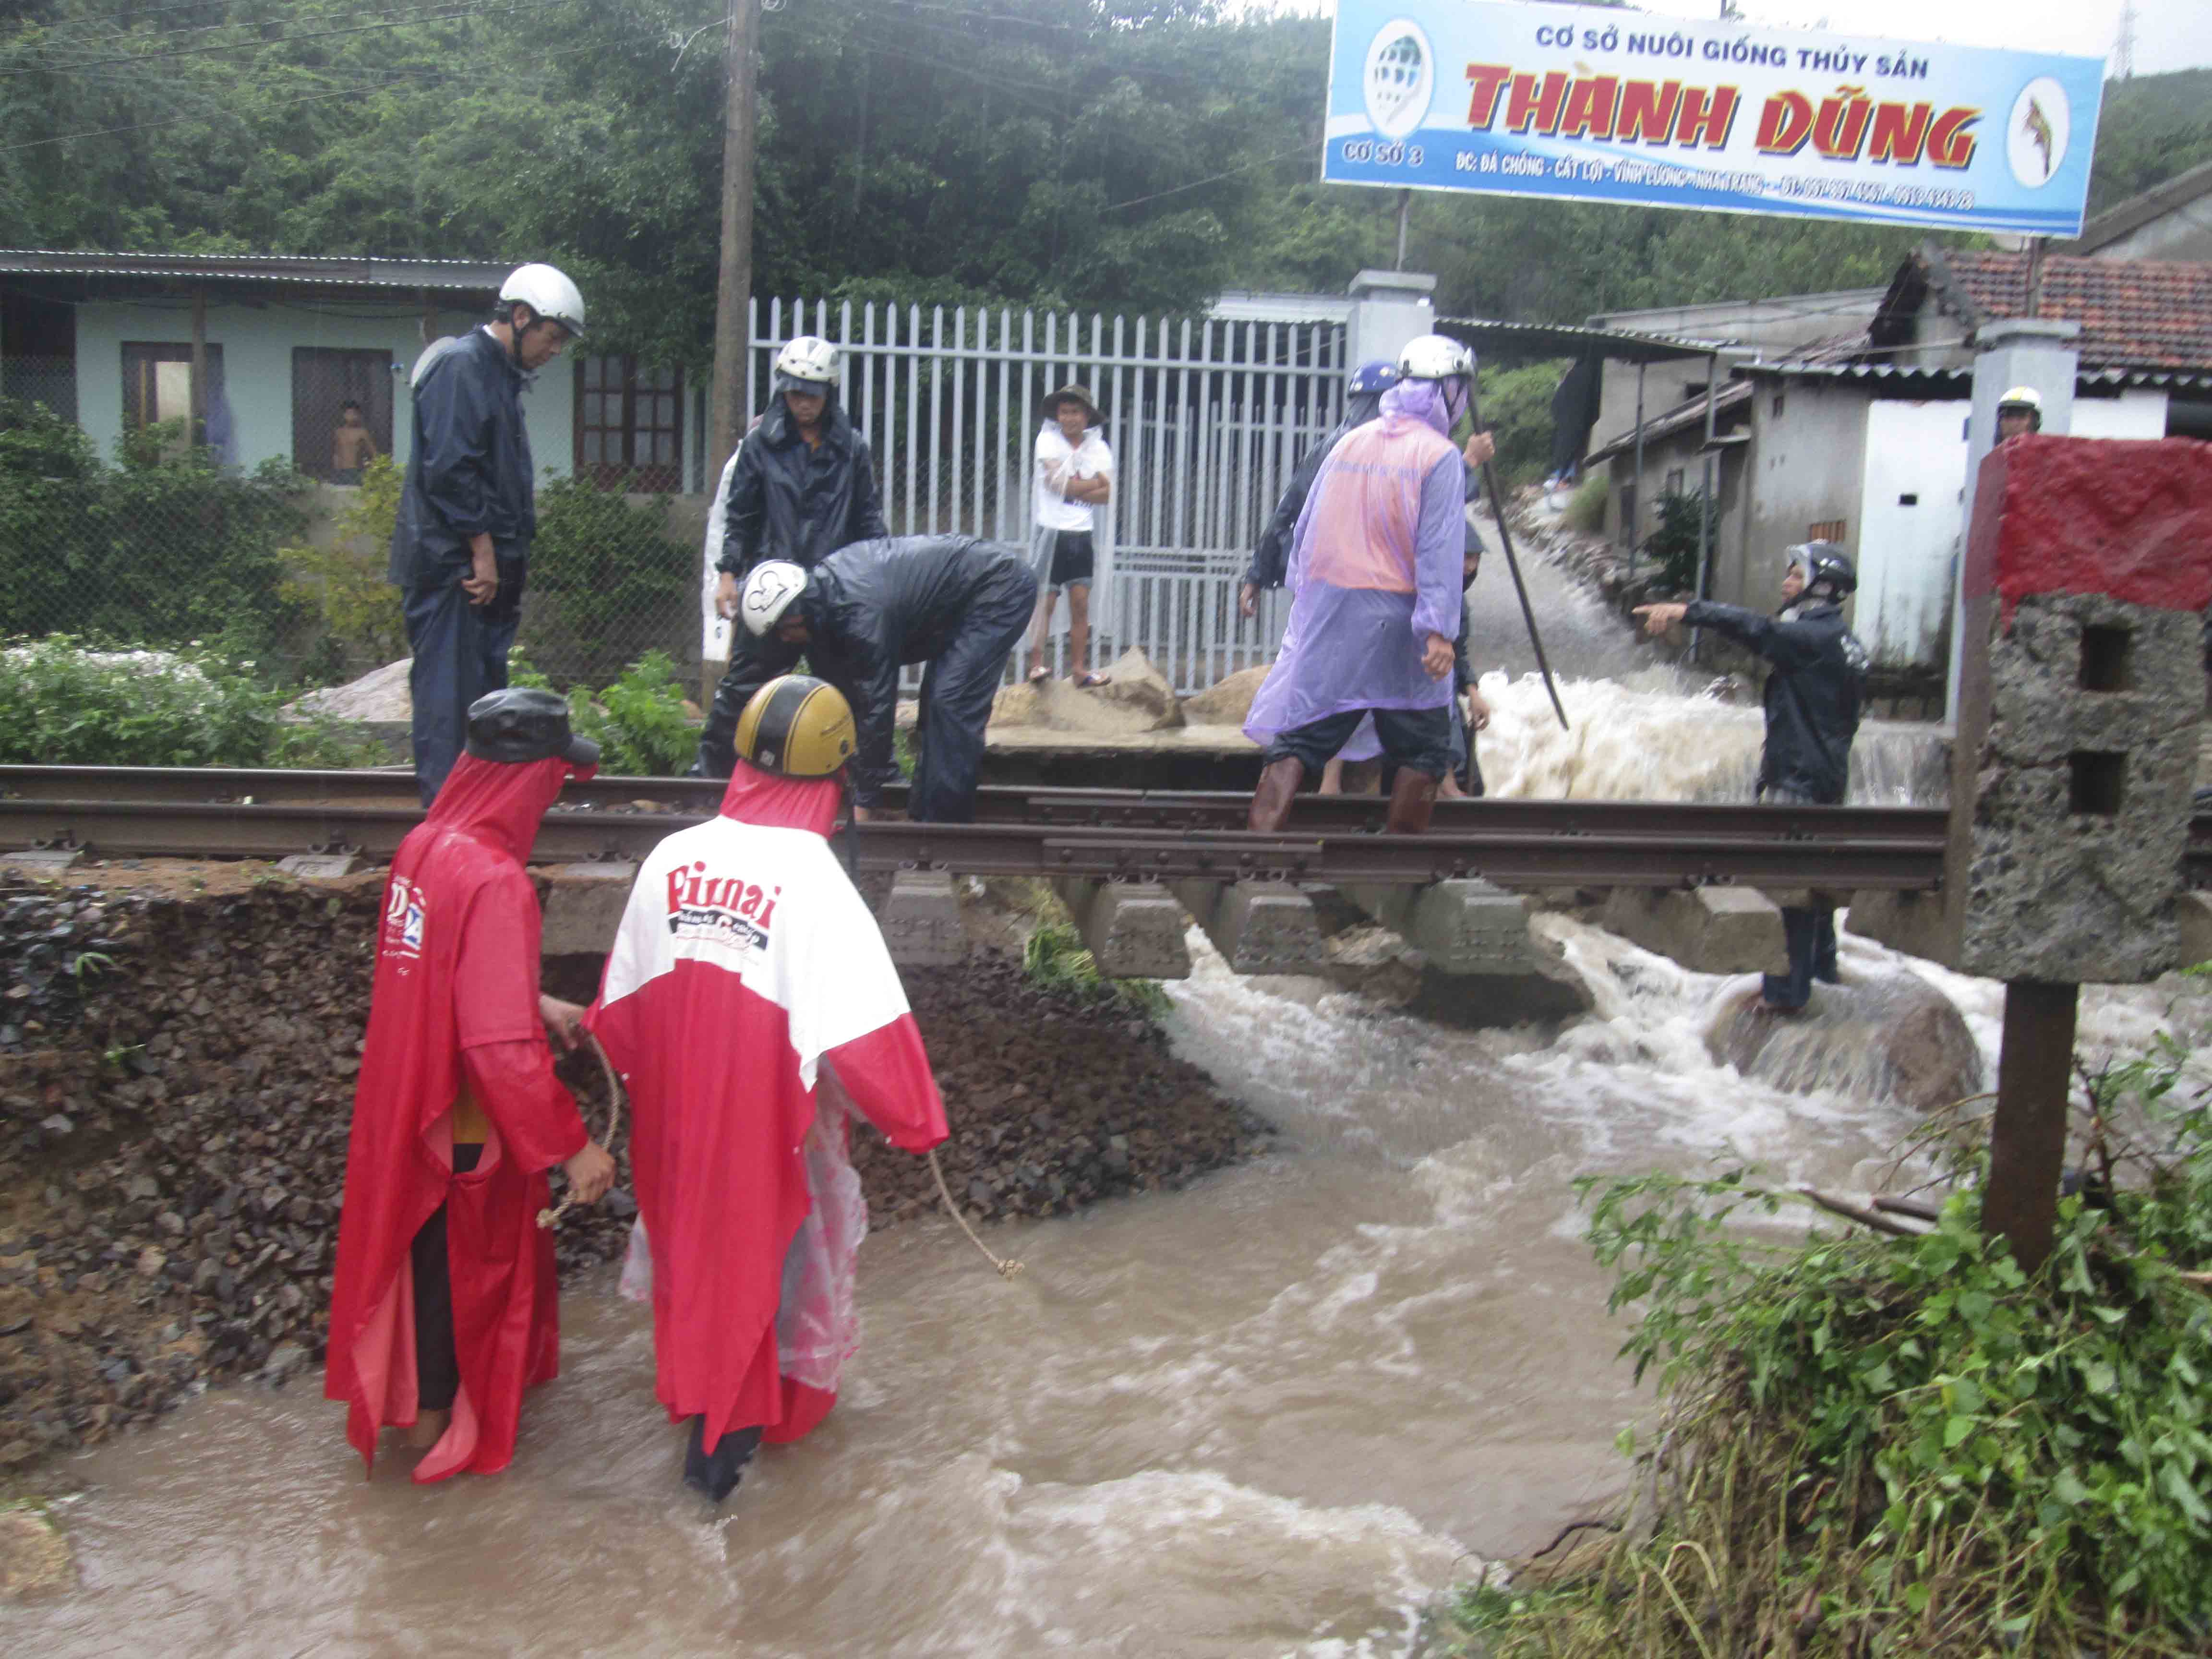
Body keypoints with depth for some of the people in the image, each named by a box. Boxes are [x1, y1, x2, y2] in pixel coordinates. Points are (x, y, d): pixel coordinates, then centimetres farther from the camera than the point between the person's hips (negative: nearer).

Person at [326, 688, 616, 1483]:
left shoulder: (424, 844, -3)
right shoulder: (496, 881, -29)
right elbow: (501, 1046, -30)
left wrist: (535, 1004, 14)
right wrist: (571, 1146, -23)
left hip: (404, 1099, 8)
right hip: (466, 1121, -8)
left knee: (421, 1246, 26)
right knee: (464, 1263, 13)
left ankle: (403, 1398, 46)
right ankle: (440, 1424, 32)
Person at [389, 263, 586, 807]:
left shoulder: (499, 374, 20)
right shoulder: (460, 367, -11)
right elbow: (448, 470, -19)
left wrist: (512, 556, 19)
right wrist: (483, 549, -18)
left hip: (486, 566, 10)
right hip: (452, 564, -10)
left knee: (485, 685, 13)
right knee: (450, 692, -8)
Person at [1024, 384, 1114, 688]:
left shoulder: (1098, 448, 9)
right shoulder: (1048, 440, -1)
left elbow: (1106, 494, -2)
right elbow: (1058, 481, -15)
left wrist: (1072, 487, -12)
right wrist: (1093, 484, -5)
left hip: (1082, 535, 4)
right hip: (1053, 532, -4)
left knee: (1081, 604, 3)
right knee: (1045, 601, -5)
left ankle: (1080, 668, 5)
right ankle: (1036, 664, -3)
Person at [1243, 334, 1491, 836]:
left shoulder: (1349, 443, 12)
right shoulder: (1441, 457, -5)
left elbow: (1306, 527, 15)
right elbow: (1440, 550, -13)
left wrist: (1302, 593, 23)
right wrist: (1439, 630, -17)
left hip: (1324, 607, 5)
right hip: (1393, 618, -5)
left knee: (1298, 738, 4)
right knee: (1423, 750, 10)